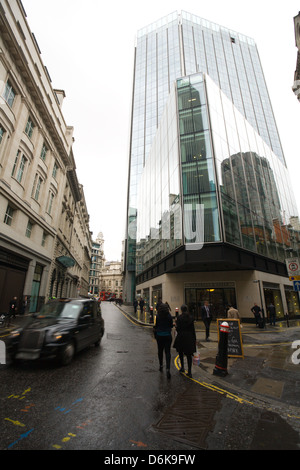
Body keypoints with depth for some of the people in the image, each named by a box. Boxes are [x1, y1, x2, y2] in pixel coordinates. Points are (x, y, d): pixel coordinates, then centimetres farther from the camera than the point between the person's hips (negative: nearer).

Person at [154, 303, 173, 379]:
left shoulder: (157, 316, -10)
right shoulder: (169, 316, -9)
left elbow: (155, 327, -4)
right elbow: (171, 326, 1)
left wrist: (155, 336, 9)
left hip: (159, 336, 0)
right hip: (168, 336, 0)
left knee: (160, 351, 19)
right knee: (167, 352, 3)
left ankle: (161, 365, 32)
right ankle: (168, 368, -9)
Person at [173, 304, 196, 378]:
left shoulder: (179, 317, -11)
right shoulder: (191, 317, -1)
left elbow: (178, 328, -13)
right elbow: (193, 329, 2)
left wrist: (176, 326, 9)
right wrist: (194, 339, 9)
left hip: (181, 336, -3)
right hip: (189, 337, 3)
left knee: (180, 352, 19)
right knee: (189, 354, 8)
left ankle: (182, 367, 28)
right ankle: (189, 372, 8)